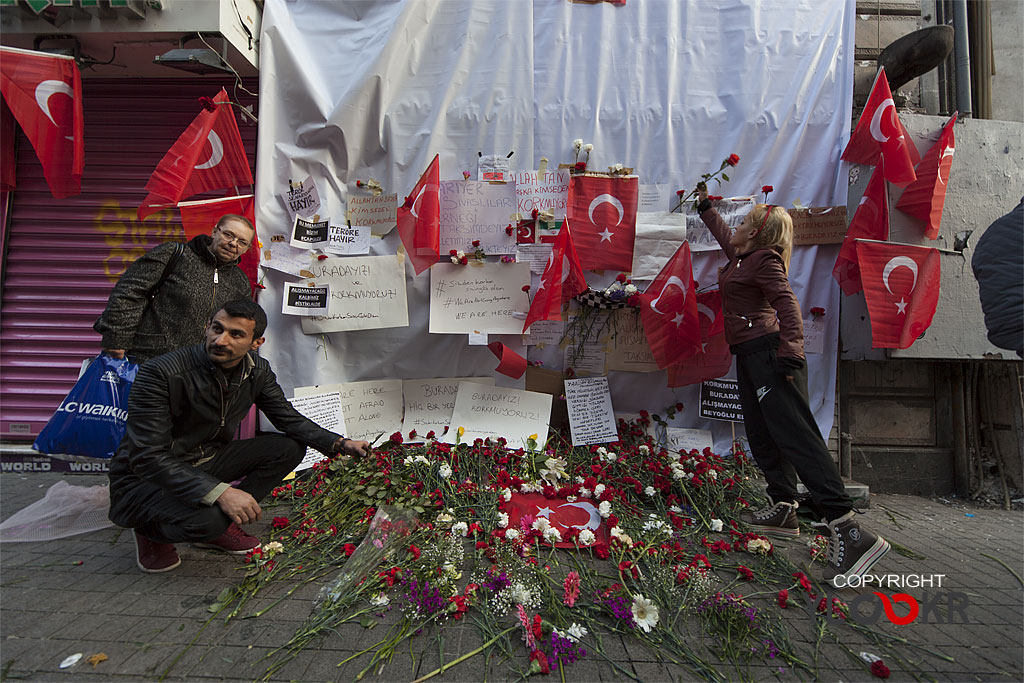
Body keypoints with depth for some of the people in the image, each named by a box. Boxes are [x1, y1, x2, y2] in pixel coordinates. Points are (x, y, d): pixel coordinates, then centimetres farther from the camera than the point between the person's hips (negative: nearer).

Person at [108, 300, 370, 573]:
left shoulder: (257, 371, -8)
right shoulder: (161, 373, -26)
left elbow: (290, 419, 0)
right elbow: (147, 457, -29)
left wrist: (340, 444, -16)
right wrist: (220, 492, -39)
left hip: (205, 463, 6)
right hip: (144, 479, -6)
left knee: (289, 448, -8)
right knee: (208, 519, -34)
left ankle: (220, 524, 0)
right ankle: (150, 531, 2)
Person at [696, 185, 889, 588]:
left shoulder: (764, 260, -7)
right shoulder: (743, 256, 19)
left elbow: (787, 303, -20)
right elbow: (722, 234, 40)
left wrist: (790, 348, -31)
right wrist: (705, 205, 51)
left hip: (768, 353, -10)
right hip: (750, 356, 10)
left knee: (794, 434, -18)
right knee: (762, 434, 9)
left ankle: (848, 531, -20)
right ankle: (784, 509, 15)